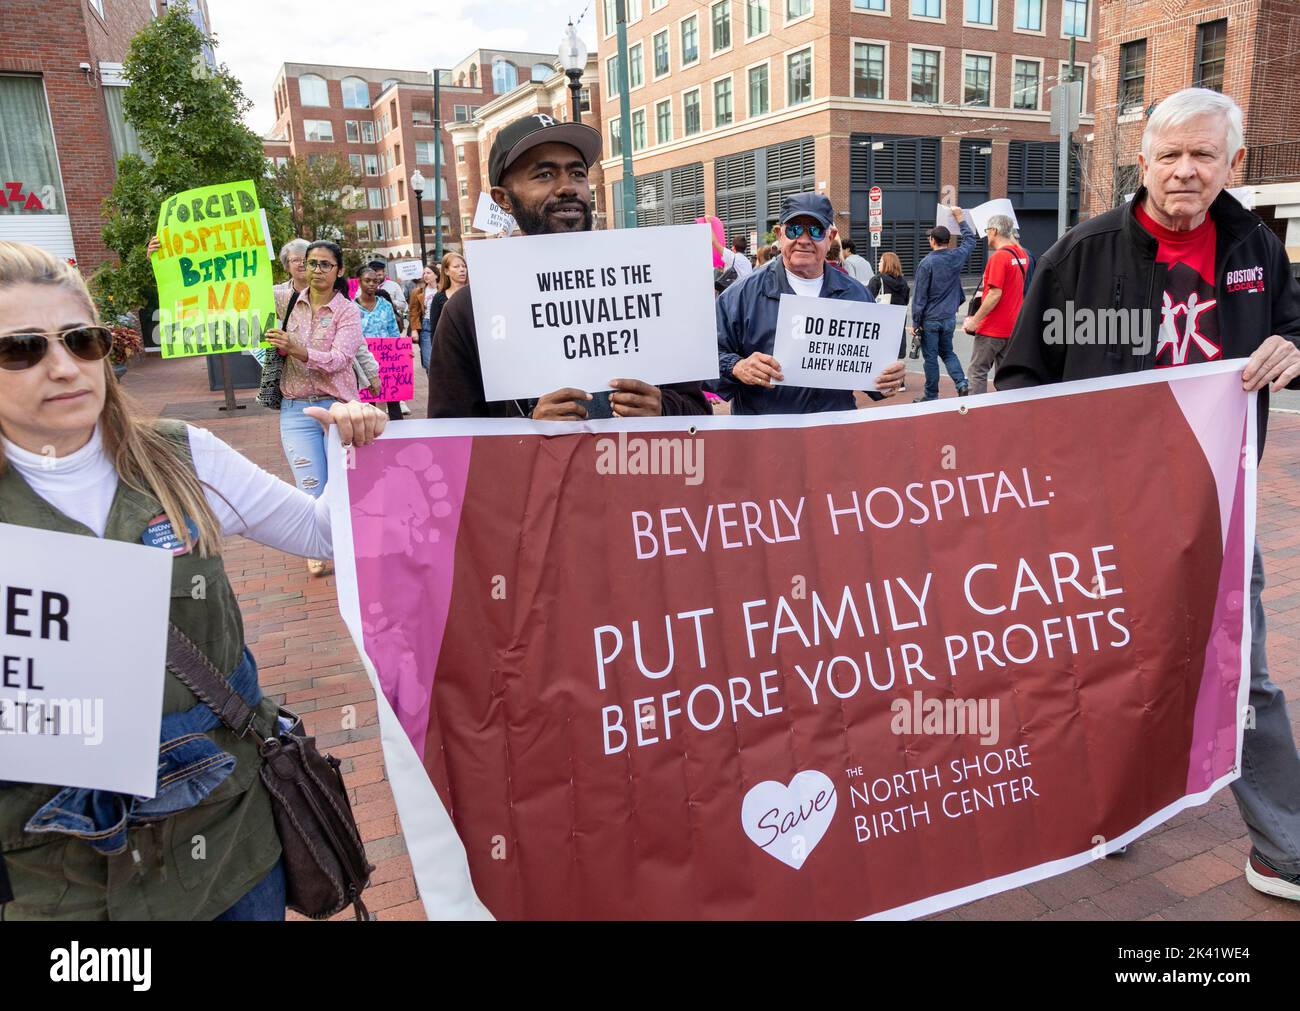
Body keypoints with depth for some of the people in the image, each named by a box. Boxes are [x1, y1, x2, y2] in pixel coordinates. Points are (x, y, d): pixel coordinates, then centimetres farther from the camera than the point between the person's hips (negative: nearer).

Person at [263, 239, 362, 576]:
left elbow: (338, 360, -16)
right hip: (296, 409, 2)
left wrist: (295, 349, -29)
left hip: (337, 406, -2)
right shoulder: (289, 303, 7)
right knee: (312, 489, 0)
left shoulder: (348, 311, -2)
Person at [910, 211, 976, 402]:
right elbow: (970, 239, 22)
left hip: (930, 319, -5)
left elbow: (919, 296, -12)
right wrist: (960, 217, 30)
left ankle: (931, 396, 10)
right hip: (949, 317, 5)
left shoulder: (926, 263, -14)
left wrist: (915, 322, -6)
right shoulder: (956, 257, -1)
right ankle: (962, 383, 3)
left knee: (931, 357, 3)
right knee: (947, 352, 20)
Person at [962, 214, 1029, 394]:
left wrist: (975, 320, -17)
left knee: (978, 371, -1)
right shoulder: (1022, 254, 7)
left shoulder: (998, 257, -17)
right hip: (1013, 326, 8)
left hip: (992, 328, -8)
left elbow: (995, 294, -21)